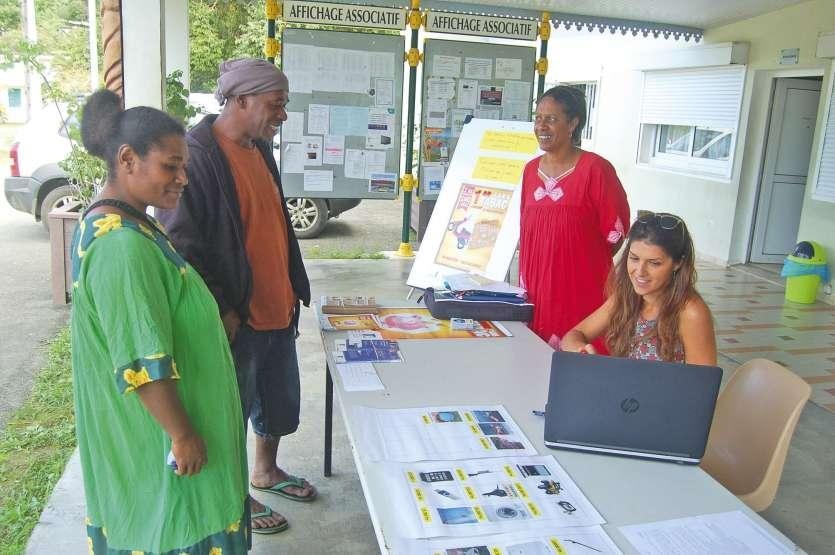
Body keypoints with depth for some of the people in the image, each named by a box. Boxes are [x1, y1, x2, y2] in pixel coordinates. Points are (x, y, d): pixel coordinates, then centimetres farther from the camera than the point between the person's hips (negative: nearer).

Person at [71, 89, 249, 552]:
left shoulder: (116, 221, 3)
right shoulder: (123, 245, -29)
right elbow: (143, 363, -29)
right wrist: (183, 435, -21)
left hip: (137, 423, 10)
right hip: (153, 433, -10)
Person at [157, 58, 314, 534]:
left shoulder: (260, 149, 8)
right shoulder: (197, 156, -19)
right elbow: (181, 244, -21)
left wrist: (294, 286, 17)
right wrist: (221, 312, -20)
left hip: (278, 308, 9)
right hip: (236, 318, -8)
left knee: (280, 397, 22)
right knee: (232, 409, 11)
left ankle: (266, 470, 45)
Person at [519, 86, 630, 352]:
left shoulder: (595, 169, -10)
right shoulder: (531, 169, 9)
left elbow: (616, 231, -6)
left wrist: (586, 262, 4)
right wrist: (525, 284, 15)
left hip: (582, 290, -5)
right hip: (536, 286, 6)